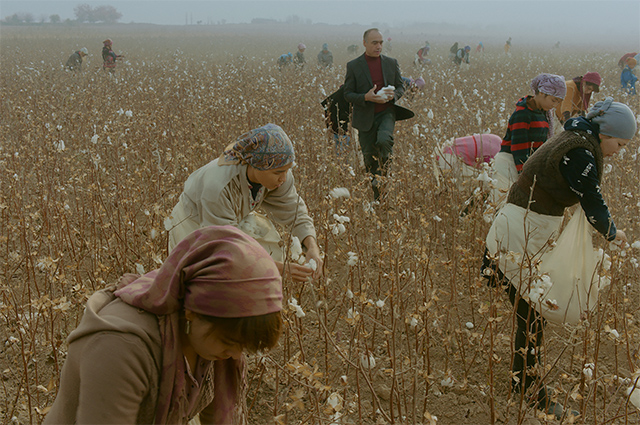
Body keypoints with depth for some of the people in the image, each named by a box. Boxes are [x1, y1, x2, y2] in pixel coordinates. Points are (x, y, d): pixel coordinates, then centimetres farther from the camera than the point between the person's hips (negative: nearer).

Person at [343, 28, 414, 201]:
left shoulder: (391, 63, 6)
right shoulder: (353, 66, -1)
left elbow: (401, 87, 14)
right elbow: (347, 94, -1)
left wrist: (394, 94, -11)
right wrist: (366, 97, -20)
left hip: (386, 112, 0)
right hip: (365, 117, 0)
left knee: (384, 141, -29)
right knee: (369, 156, 5)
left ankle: (383, 175, -3)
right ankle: (376, 194, 23)